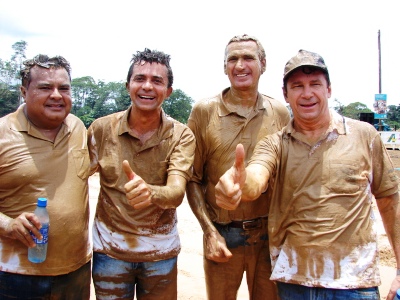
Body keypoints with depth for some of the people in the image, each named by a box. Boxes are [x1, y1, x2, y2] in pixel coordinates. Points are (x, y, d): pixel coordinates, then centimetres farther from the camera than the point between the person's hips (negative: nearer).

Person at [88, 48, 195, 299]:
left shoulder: (181, 136, -11)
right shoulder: (101, 128, -8)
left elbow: (176, 192, -23)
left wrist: (149, 192, -44)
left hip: (161, 251, 0)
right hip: (110, 249, 1)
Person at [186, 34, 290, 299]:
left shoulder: (280, 113, 1)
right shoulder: (204, 111, -4)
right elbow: (193, 179, -1)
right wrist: (210, 232, -6)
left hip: (269, 234, 2)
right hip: (222, 235, -1)